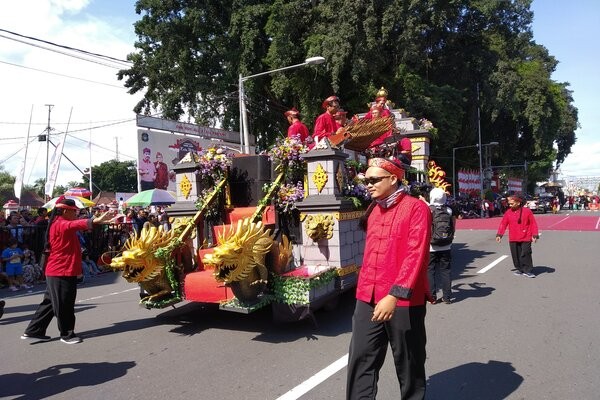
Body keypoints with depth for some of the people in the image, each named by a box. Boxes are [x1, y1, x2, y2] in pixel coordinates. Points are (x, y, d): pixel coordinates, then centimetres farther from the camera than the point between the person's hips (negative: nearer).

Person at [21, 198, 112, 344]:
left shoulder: (61, 224, 17)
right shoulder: (60, 224, -19)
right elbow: (77, 224, -38)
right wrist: (97, 220, -51)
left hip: (60, 271, 10)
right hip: (61, 272, -10)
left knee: (51, 303, 17)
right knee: (63, 305, 2)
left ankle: (33, 331, 26)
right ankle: (67, 334, 14)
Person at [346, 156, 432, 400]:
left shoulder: (416, 208, -10)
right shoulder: (373, 210, 11)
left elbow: (416, 256, -17)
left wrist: (394, 295, -23)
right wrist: (365, 290, 16)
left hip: (403, 301, -5)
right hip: (368, 299, 6)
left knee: (408, 364, 12)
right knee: (361, 360, 7)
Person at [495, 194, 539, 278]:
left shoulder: (527, 211, -5)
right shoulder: (508, 212, 3)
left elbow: (533, 223, -2)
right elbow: (503, 224, 6)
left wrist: (535, 235, -6)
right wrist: (499, 234, -1)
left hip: (525, 238, -3)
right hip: (513, 239, 3)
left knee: (526, 254, -5)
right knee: (516, 255, 8)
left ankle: (527, 270, 4)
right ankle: (519, 269, 22)